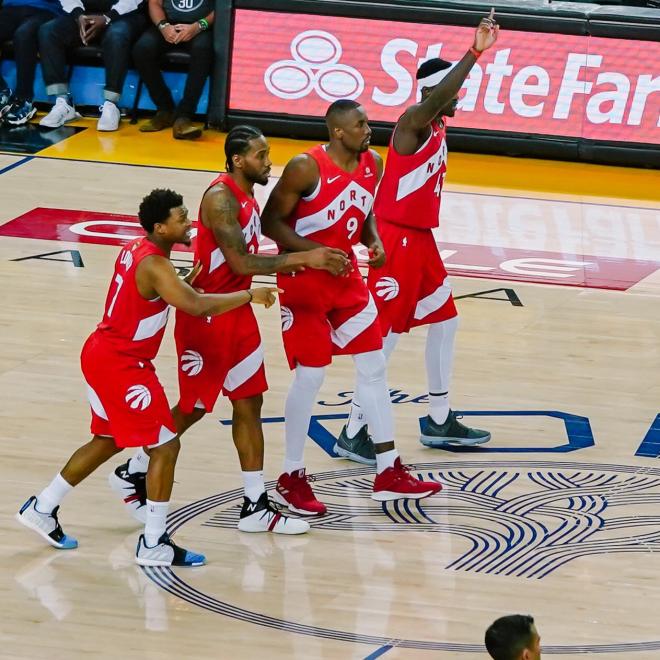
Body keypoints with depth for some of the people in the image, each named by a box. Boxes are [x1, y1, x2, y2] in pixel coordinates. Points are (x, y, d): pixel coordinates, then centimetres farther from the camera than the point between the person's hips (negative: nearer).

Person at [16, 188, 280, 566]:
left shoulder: (138, 249, 7)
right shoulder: (154, 265, -23)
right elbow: (196, 306, -35)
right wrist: (249, 295, -26)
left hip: (101, 355, 10)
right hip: (121, 366, -10)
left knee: (108, 442, 25)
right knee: (166, 446, -6)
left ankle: (42, 509, 33)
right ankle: (153, 545, -3)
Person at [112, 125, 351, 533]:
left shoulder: (247, 197, 7)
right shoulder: (221, 197, -22)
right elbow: (240, 262, -27)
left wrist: (304, 263, 4)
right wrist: (303, 258, -27)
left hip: (237, 312, 9)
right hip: (206, 316, -9)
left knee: (249, 404, 7)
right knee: (193, 407, 4)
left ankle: (256, 507, 11)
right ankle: (132, 474, 23)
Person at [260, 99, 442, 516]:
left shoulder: (372, 164, -1)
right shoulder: (306, 168, -21)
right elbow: (271, 221, -16)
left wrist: (374, 241, -6)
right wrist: (315, 252, -27)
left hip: (346, 276, 7)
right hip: (303, 279, -7)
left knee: (374, 367, 7)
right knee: (310, 376, -5)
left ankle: (389, 474, 13)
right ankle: (292, 479, 9)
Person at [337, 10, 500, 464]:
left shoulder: (437, 129, 11)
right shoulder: (414, 122, -17)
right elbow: (436, 97, -39)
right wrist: (473, 55, -48)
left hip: (421, 237, 10)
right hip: (397, 239, -10)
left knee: (445, 322, 17)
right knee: (384, 335, -7)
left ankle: (439, 422, 28)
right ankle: (353, 434, -3)